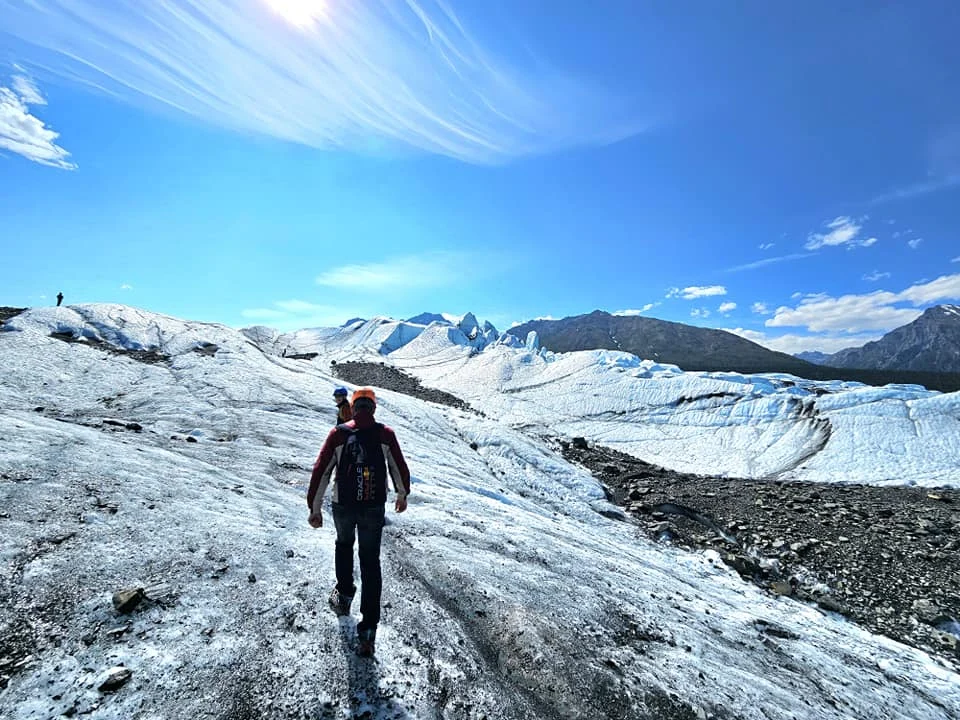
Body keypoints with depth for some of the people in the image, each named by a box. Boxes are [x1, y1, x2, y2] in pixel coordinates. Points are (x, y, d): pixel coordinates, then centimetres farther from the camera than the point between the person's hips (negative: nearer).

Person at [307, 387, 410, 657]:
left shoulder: (338, 433, -8)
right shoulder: (386, 434, -8)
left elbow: (321, 471, -7)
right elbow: (400, 468, 1)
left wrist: (314, 508, 2)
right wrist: (402, 495, 19)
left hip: (342, 506, 1)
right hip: (374, 508, -1)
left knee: (344, 544, 31)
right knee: (371, 563, 10)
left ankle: (344, 596, 41)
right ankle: (368, 628, 8)